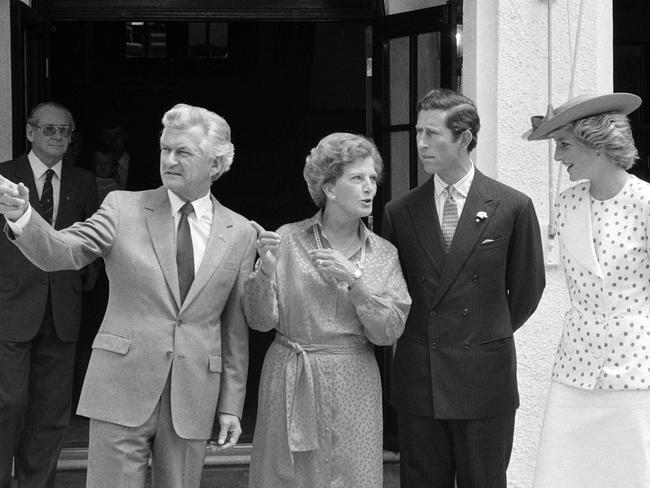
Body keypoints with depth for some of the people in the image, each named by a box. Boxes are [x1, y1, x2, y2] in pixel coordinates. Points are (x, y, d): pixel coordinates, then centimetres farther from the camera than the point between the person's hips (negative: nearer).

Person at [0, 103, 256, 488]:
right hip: (121, 388, -1)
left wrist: (231, 406, 6)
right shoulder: (123, 208, 3)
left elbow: (236, 328, 7)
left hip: (192, 399, 1)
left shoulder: (240, 233, 5)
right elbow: (62, 252, -10)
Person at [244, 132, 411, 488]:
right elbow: (261, 321, -4)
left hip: (352, 389, 1)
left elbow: (389, 332, -4)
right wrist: (266, 270, -20)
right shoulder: (288, 240, -1)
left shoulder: (384, 255, 4)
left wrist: (355, 280, -15)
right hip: (290, 384, -1)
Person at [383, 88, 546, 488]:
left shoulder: (513, 208, -3)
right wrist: (425, 339, 10)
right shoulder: (400, 212, 4)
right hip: (417, 379, 2)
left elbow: (527, 289, 7)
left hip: (486, 381, -2)